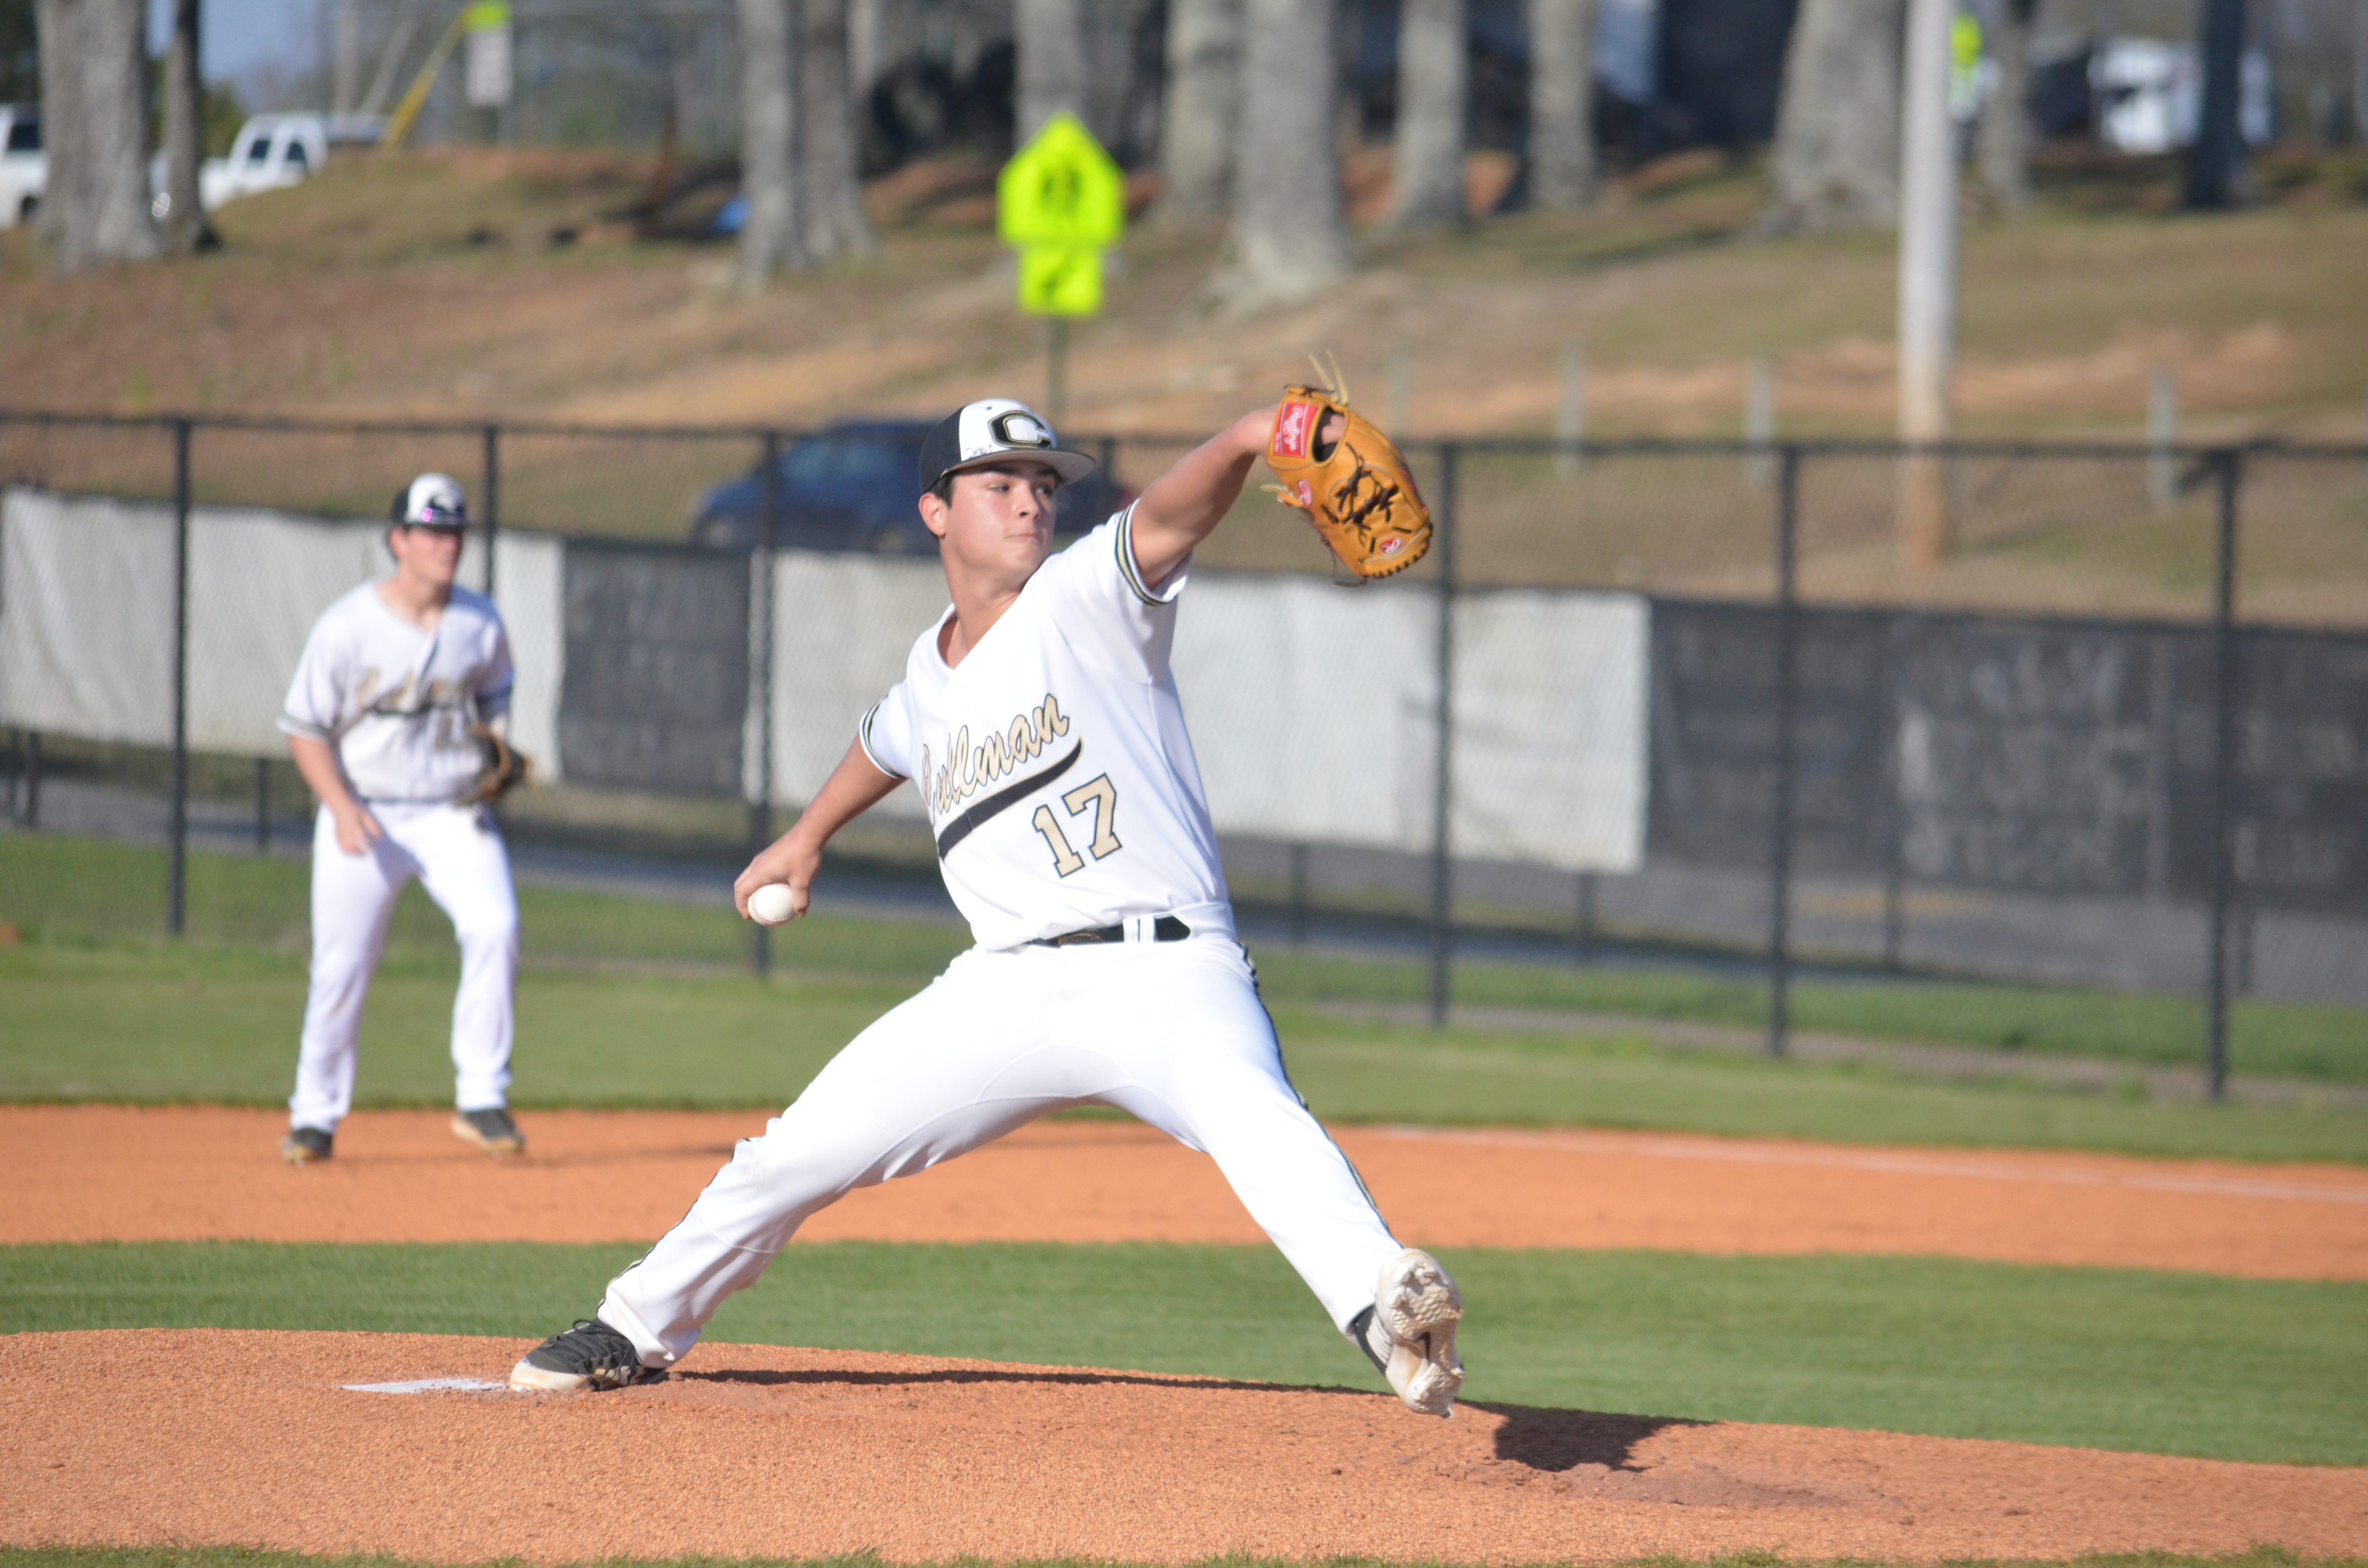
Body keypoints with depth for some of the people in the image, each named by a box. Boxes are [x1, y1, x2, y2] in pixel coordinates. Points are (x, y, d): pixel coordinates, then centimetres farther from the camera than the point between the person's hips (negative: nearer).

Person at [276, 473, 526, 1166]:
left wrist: (498, 754, -3)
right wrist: (342, 807, -17)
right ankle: (314, 1115, 18)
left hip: (454, 813, 2)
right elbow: (306, 729, -5)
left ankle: (481, 1100, -11)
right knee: (341, 966, -1)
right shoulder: (347, 627, -10)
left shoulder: (480, 622, 0)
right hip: (364, 813, -2)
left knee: (495, 927, -20)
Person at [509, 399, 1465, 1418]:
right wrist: (805, 840, 55)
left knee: (1251, 1116, -36)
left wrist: (1247, 443, -45)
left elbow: (1168, 517, -25)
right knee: (801, 1149, 8)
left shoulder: (1084, 601, -3)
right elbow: (887, 745, 40)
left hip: (1163, 971, -6)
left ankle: (1381, 1305, -56)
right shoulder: (931, 674, 15)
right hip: (1006, 987, 6)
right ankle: (638, 1332, 29)